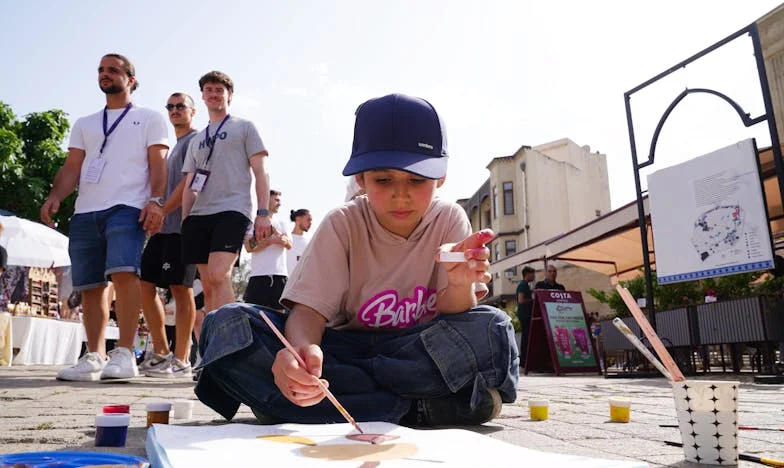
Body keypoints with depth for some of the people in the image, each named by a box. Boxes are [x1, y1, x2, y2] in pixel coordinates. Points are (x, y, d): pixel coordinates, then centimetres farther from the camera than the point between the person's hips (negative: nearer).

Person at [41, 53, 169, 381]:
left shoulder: (149, 118, 14)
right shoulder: (84, 124, 26)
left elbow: (158, 163, 2)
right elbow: (72, 167, 17)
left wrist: (155, 201, -14)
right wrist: (55, 196, -2)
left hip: (127, 207, -5)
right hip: (85, 212, 5)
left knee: (123, 272, -24)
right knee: (89, 286, 2)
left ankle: (124, 354, -20)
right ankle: (94, 357, 9)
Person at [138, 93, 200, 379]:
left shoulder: (195, 139, 0)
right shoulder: (173, 146, 27)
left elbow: (189, 182, -11)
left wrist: (162, 210, -15)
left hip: (181, 225, -9)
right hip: (163, 226, 9)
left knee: (180, 288, -9)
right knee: (145, 284, 5)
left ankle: (181, 360, -5)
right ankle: (161, 353, 13)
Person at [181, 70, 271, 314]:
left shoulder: (244, 127, 12)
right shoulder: (196, 140, 26)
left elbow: (261, 172, 3)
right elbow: (189, 186, 23)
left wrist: (263, 212, -9)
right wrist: (185, 221, 11)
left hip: (232, 210, -6)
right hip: (199, 214, 6)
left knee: (219, 276, -23)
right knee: (208, 287, 3)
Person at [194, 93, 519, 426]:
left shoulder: (449, 220, -6)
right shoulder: (343, 225, -8)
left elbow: (452, 318, -12)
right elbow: (309, 310, -17)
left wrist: (461, 285, -37)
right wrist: (301, 348, -42)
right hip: (341, 350, 0)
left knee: (494, 331, -30)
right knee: (229, 326, -24)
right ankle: (418, 407, -26)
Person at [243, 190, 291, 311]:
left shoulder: (281, 222, 18)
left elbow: (289, 245, 3)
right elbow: (249, 247, -7)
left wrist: (274, 230, -10)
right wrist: (271, 240, -11)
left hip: (280, 274, 4)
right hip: (259, 274, -4)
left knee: (278, 311, 3)